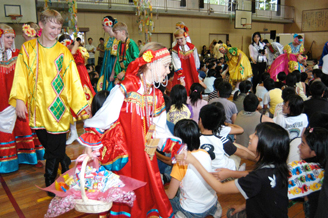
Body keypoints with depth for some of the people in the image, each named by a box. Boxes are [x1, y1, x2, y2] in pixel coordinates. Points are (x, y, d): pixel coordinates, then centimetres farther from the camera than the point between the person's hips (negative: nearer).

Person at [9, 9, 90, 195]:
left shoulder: (63, 52, 2)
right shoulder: (28, 48, 5)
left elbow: (73, 79, 2)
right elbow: (21, 76, 2)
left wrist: (83, 104, -1)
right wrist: (19, 99, -10)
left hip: (58, 109, -2)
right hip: (37, 108, 2)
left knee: (55, 150, 2)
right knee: (48, 144, 11)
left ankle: (50, 186, 18)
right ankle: (67, 164, 37)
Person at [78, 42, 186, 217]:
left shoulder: (156, 96, 6)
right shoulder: (124, 90, -16)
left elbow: (158, 130, 7)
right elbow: (102, 118, -13)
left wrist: (178, 147, -3)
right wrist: (91, 145, -19)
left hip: (144, 156, 6)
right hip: (122, 159, -6)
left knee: (147, 193, 14)